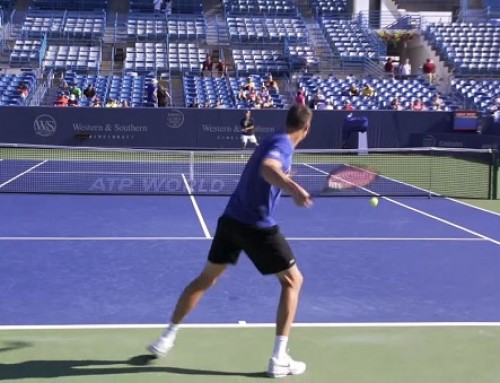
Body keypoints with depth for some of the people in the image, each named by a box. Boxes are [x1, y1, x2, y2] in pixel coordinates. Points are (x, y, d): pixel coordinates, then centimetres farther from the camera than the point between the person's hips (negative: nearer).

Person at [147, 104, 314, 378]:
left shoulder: (275, 142, 14)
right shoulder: (283, 144, -13)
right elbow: (267, 169, -36)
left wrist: (283, 180, 48)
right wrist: (292, 188, -53)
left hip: (231, 219, 8)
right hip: (258, 226, -8)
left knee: (205, 279, 21)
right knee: (293, 281, 7)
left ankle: (167, 338, 26)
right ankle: (279, 359, 2)